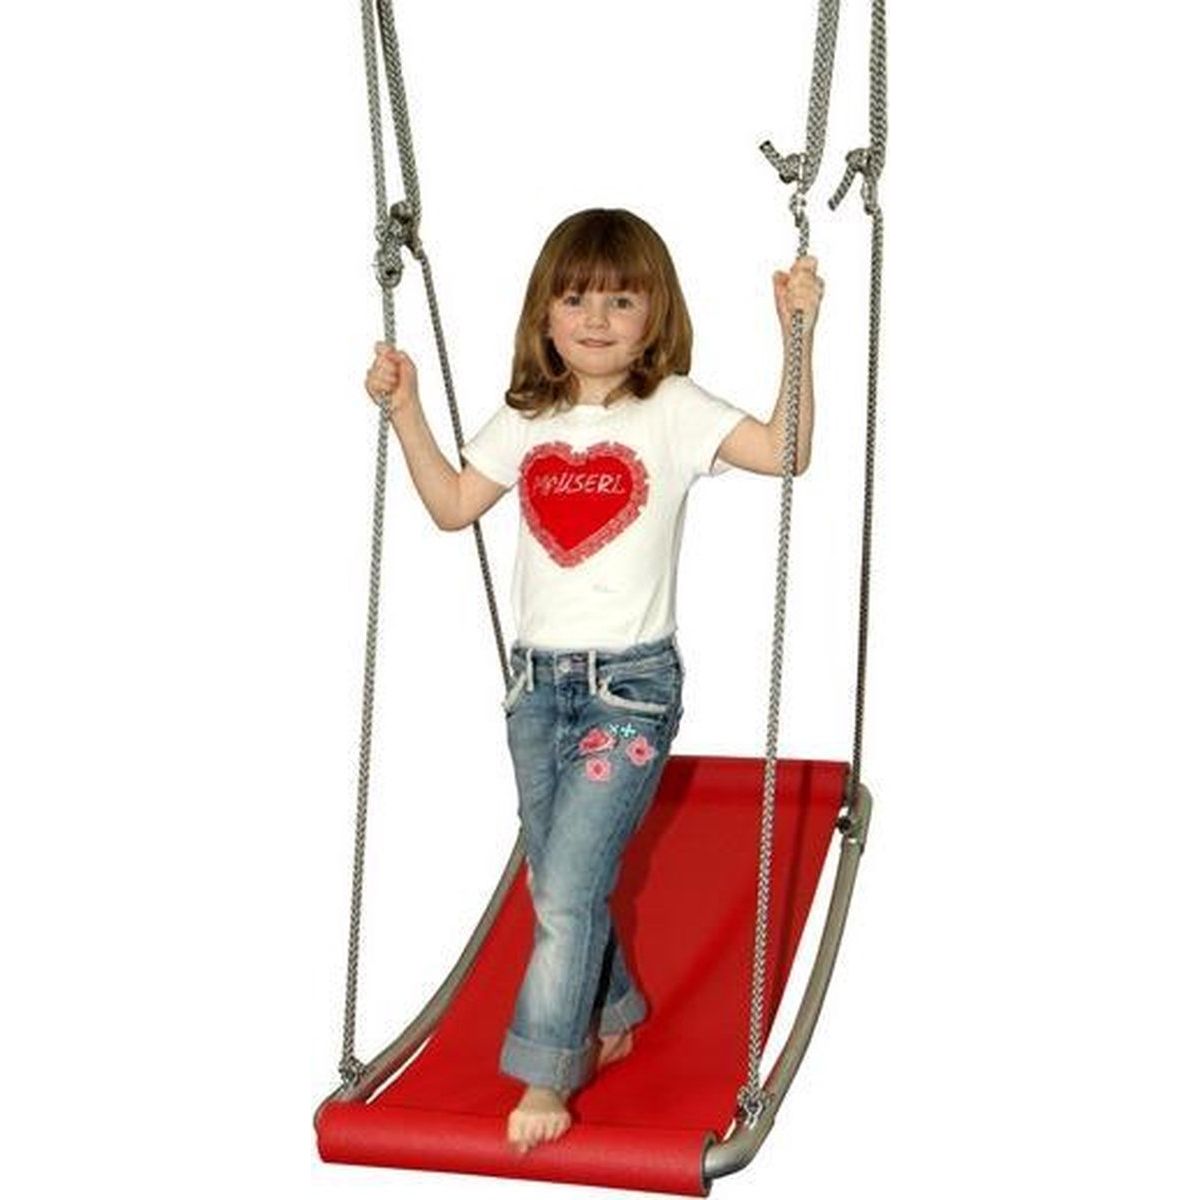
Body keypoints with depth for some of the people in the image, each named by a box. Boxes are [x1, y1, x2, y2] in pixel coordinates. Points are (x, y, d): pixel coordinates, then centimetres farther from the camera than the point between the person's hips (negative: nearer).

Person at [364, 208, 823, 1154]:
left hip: (631, 686, -5)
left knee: (568, 888, -9)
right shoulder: (527, 420, 7)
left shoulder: (672, 410, -6)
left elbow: (785, 451, -16)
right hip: (538, 685, 5)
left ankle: (544, 1077, 4)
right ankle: (611, 1018, 39)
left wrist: (799, 334, -22)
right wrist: (405, 409, 8)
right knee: (557, 885, 15)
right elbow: (453, 504, 14)